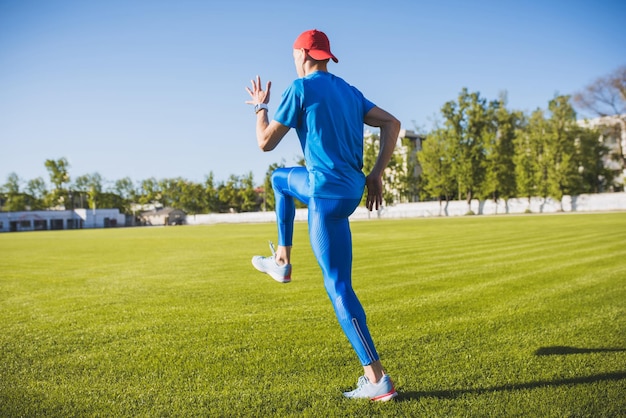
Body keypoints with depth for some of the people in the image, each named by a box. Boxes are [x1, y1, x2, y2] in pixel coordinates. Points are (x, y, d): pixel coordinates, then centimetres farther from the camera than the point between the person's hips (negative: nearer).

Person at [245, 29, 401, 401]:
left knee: (338, 286, -6)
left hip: (327, 194, -8)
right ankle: (283, 261, 33)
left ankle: (377, 379, -5)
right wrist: (377, 174, 9)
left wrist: (261, 107, 15)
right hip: (350, 186, 8)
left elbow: (266, 142, -4)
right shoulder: (349, 91, 16)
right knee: (279, 179, 31)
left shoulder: (301, 88, -6)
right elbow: (392, 123, 11)